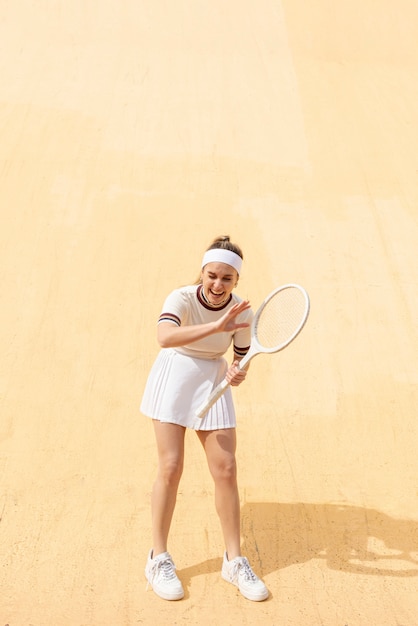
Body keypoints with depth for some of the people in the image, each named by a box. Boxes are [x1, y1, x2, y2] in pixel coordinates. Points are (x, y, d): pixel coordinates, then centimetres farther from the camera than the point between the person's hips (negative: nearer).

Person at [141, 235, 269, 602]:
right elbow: (165, 336, -41)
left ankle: (234, 561, 13)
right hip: (174, 377, -3)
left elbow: (242, 358, 2)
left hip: (213, 384, 3)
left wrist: (237, 374, -21)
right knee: (171, 467, -7)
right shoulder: (182, 298, -20)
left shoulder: (242, 312, -10)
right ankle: (159, 560, 11)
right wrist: (216, 326, -50)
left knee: (226, 469, -2)